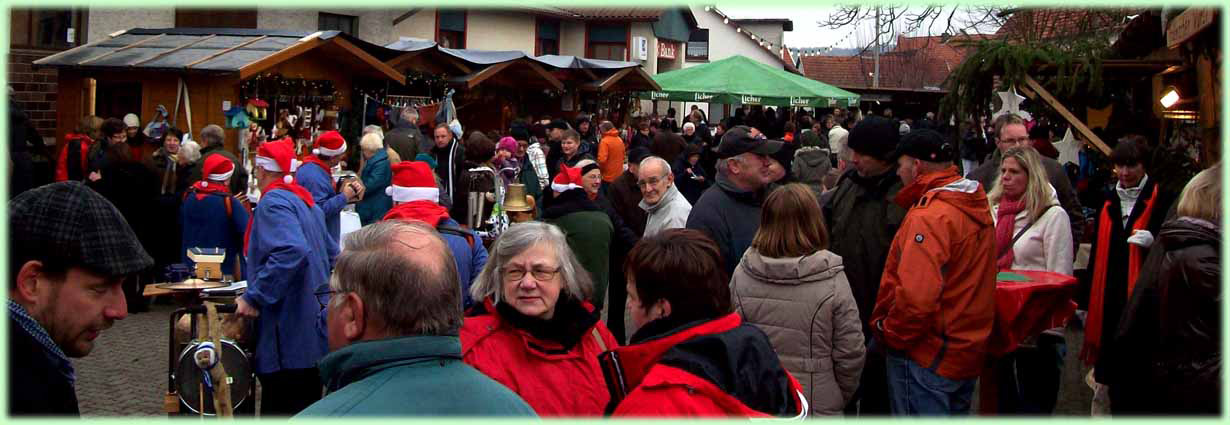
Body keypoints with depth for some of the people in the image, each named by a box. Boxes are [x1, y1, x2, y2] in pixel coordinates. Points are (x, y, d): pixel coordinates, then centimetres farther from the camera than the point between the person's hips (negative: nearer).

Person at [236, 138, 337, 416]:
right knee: (307, 410, 18)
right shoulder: (306, 201, 16)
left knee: (280, 412, -5)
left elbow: (291, 252, -29)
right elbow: (331, 255, 23)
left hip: (289, 339, -10)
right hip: (313, 333, 10)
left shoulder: (273, 202, -13)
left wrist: (254, 298, -24)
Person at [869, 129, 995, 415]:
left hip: (926, 356, -9)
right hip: (969, 350, 9)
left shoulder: (928, 216, -23)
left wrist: (888, 333, -15)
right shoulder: (976, 206, 6)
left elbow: (916, 297, -32)